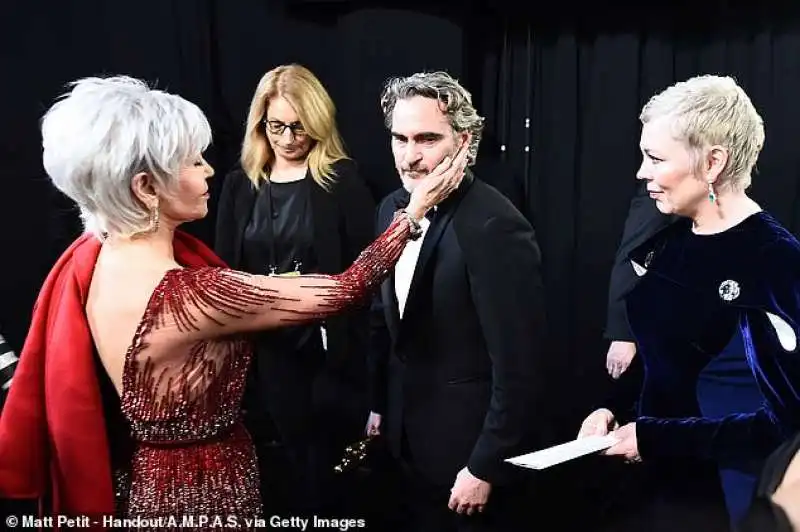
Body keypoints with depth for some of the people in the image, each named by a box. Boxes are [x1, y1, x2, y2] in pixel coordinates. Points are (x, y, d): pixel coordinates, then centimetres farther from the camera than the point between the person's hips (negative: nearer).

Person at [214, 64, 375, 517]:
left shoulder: (343, 180, -3)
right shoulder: (241, 184, 7)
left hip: (325, 346, -3)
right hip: (260, 349, 3)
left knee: (323, 463, 8)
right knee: (266, 467, 12)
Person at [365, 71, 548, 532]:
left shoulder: (494, 227, -24)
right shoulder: (393, 209, 0)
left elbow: (519, 366, -23)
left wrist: (485, 467, -18)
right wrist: (380, 403, 16)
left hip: (472, 442, -7)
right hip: (411, 434, 7)